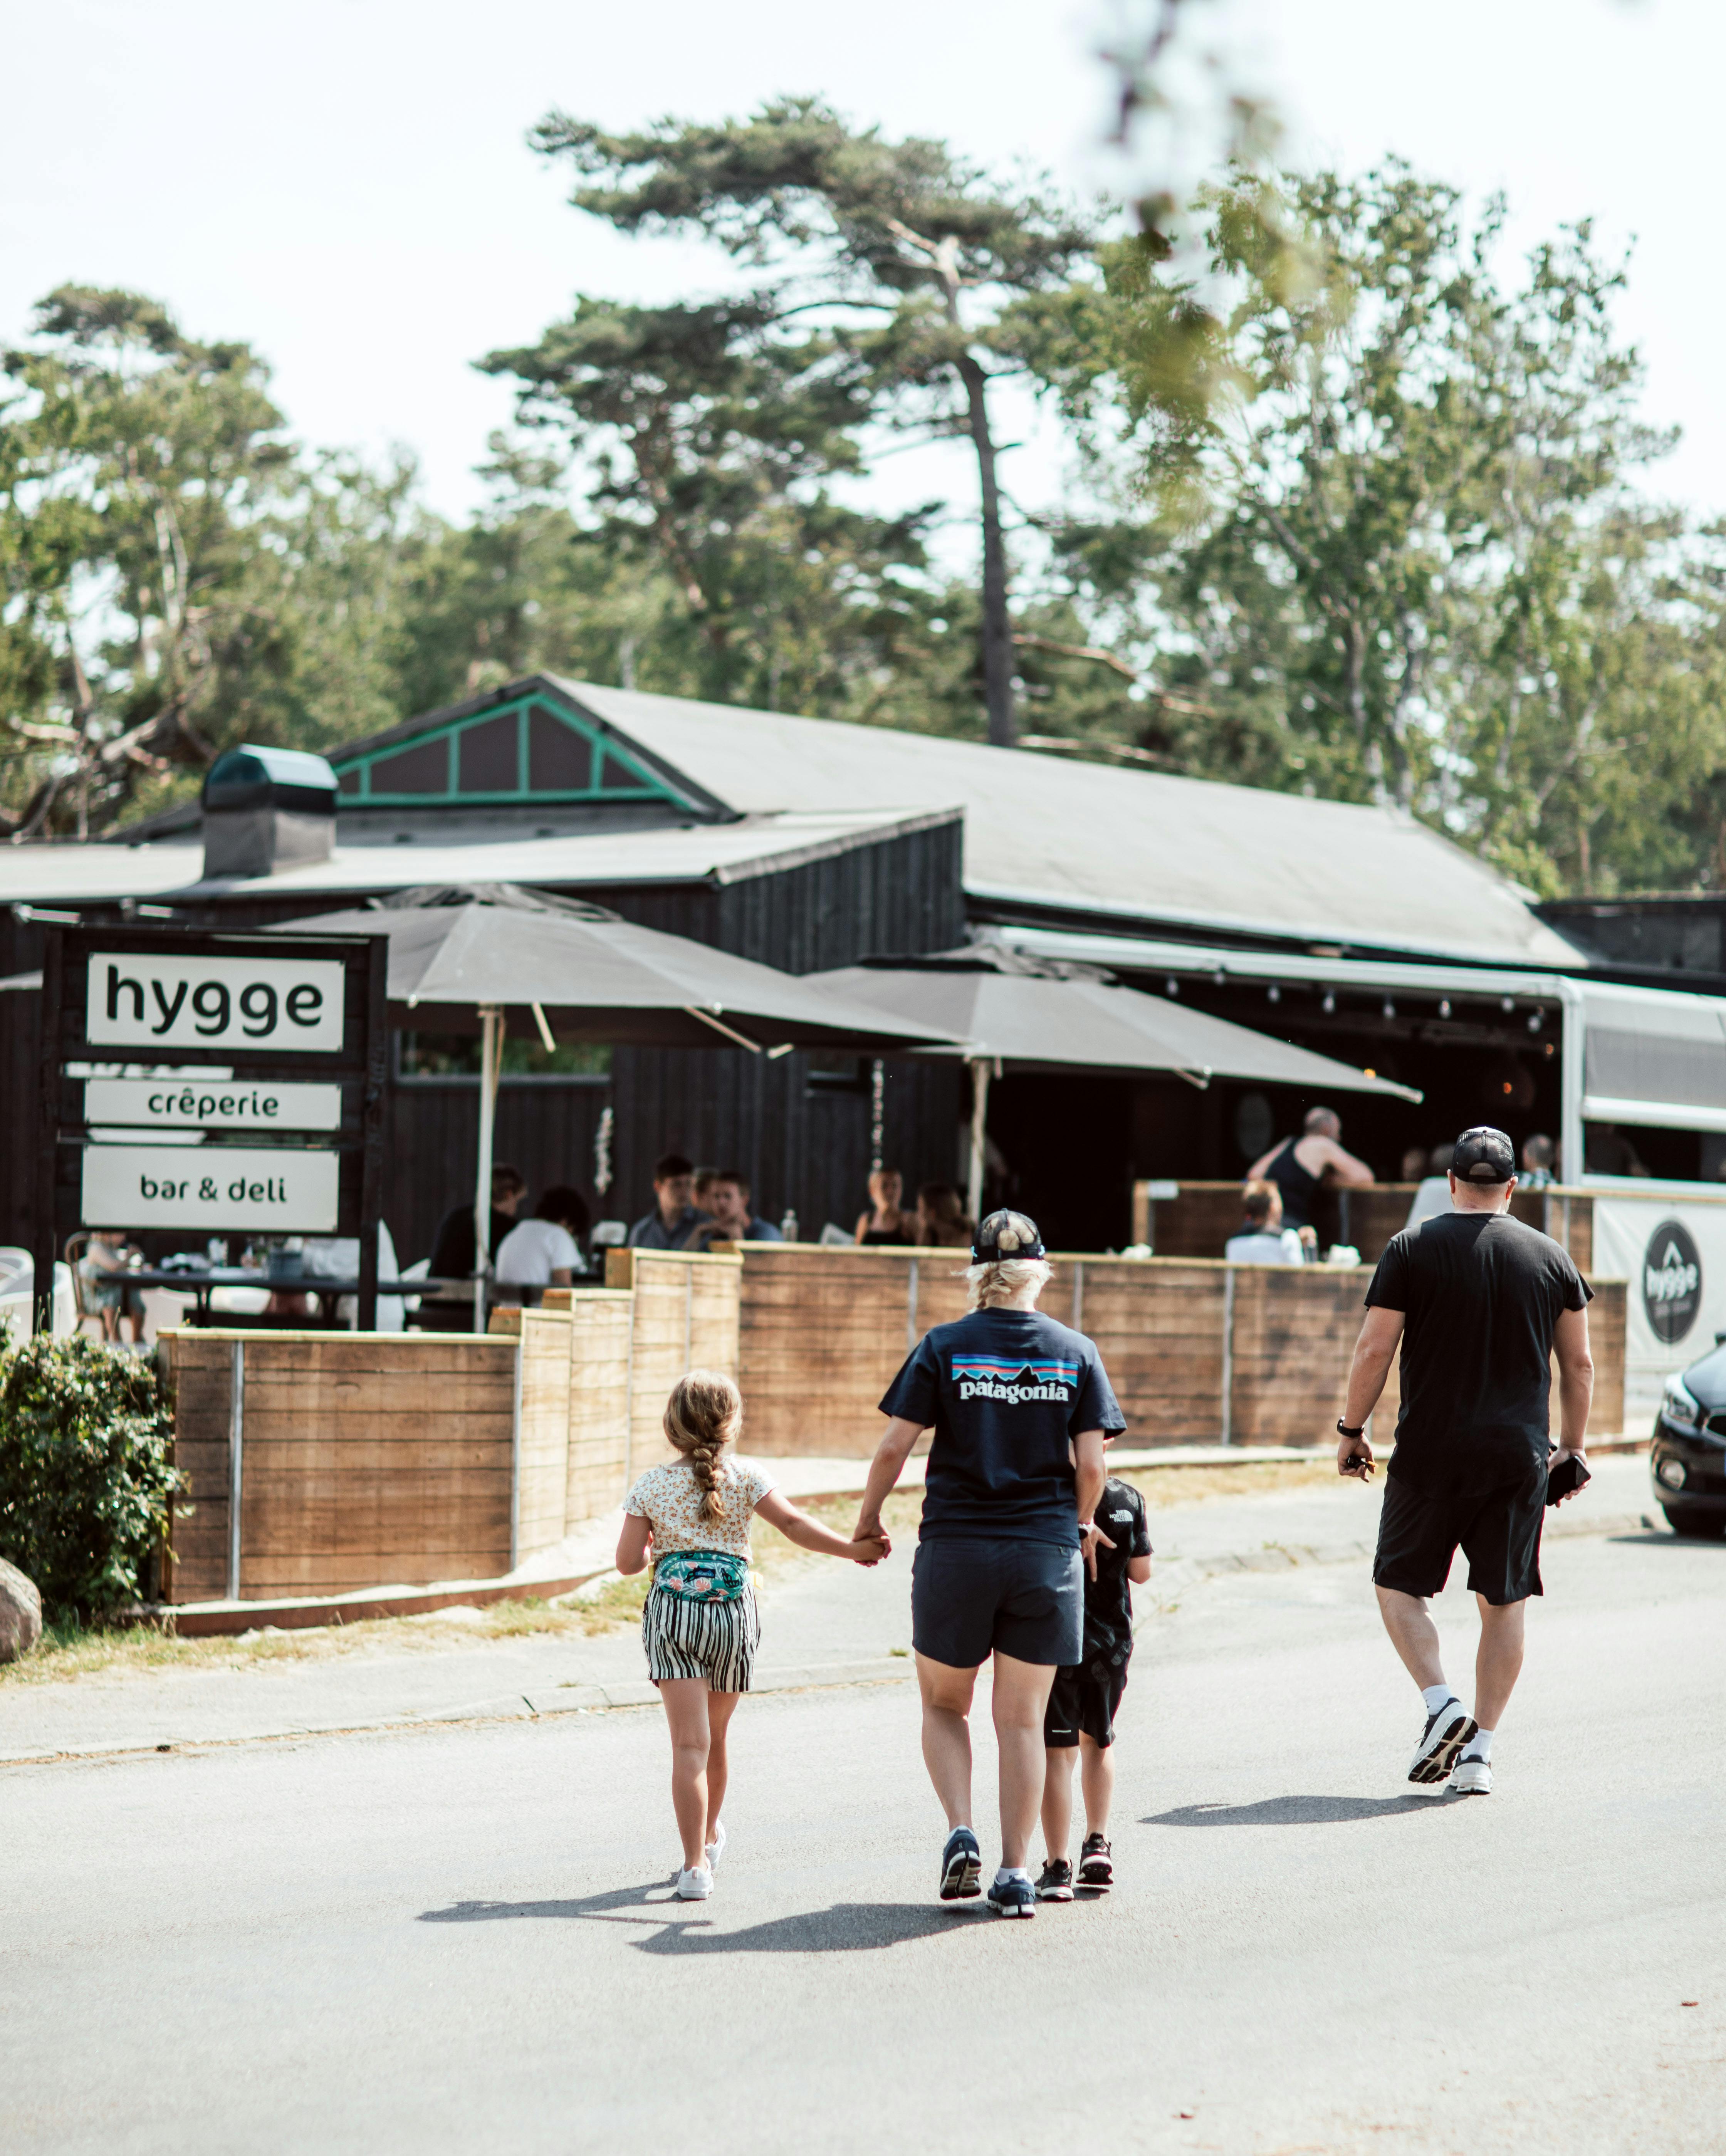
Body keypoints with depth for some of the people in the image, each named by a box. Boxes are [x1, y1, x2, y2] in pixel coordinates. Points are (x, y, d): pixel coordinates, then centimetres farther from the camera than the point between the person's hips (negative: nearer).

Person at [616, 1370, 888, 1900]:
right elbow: (793, 1524, -10)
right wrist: (853, 1549, -10)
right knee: (715, 1737, 21)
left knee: (689, 1743, -9)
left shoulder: (652, 1486, 5)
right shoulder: (746, 1478, 2)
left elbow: (627, 1562, 3)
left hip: (673, 1605, -1)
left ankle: (695, 1865, -20)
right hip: (733, 1608, 1)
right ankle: (710, 1836, 42)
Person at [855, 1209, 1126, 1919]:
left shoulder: (944, 1346, -2)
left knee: (943, 1705, 17)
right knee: (1022, 1719, 10)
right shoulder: (1075, 1352, 1)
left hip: (955, 1547, -1)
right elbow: (1092, 1463, -2)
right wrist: (1081, 1525, 16)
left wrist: (868, 1520, 10)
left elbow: (895, 1445, -5)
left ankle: (961, 1831, -4)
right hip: (1046, 1553, 1)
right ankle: (1016, 1873, 7)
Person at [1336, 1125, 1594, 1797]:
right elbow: (1579, 1366, 9)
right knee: (1504, 1602, 9)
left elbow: (1374, 1350, -6)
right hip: (1519, 1456, 2)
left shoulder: (1412, 1249, -2)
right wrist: (1574, 1446, 20)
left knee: (1399, 1584, 12)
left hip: (1430, 1453, -2)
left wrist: (1351, 1430, 5)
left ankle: (1441, 1705, -8)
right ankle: (1479, 1750, 6)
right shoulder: (1550, 1256, 6)